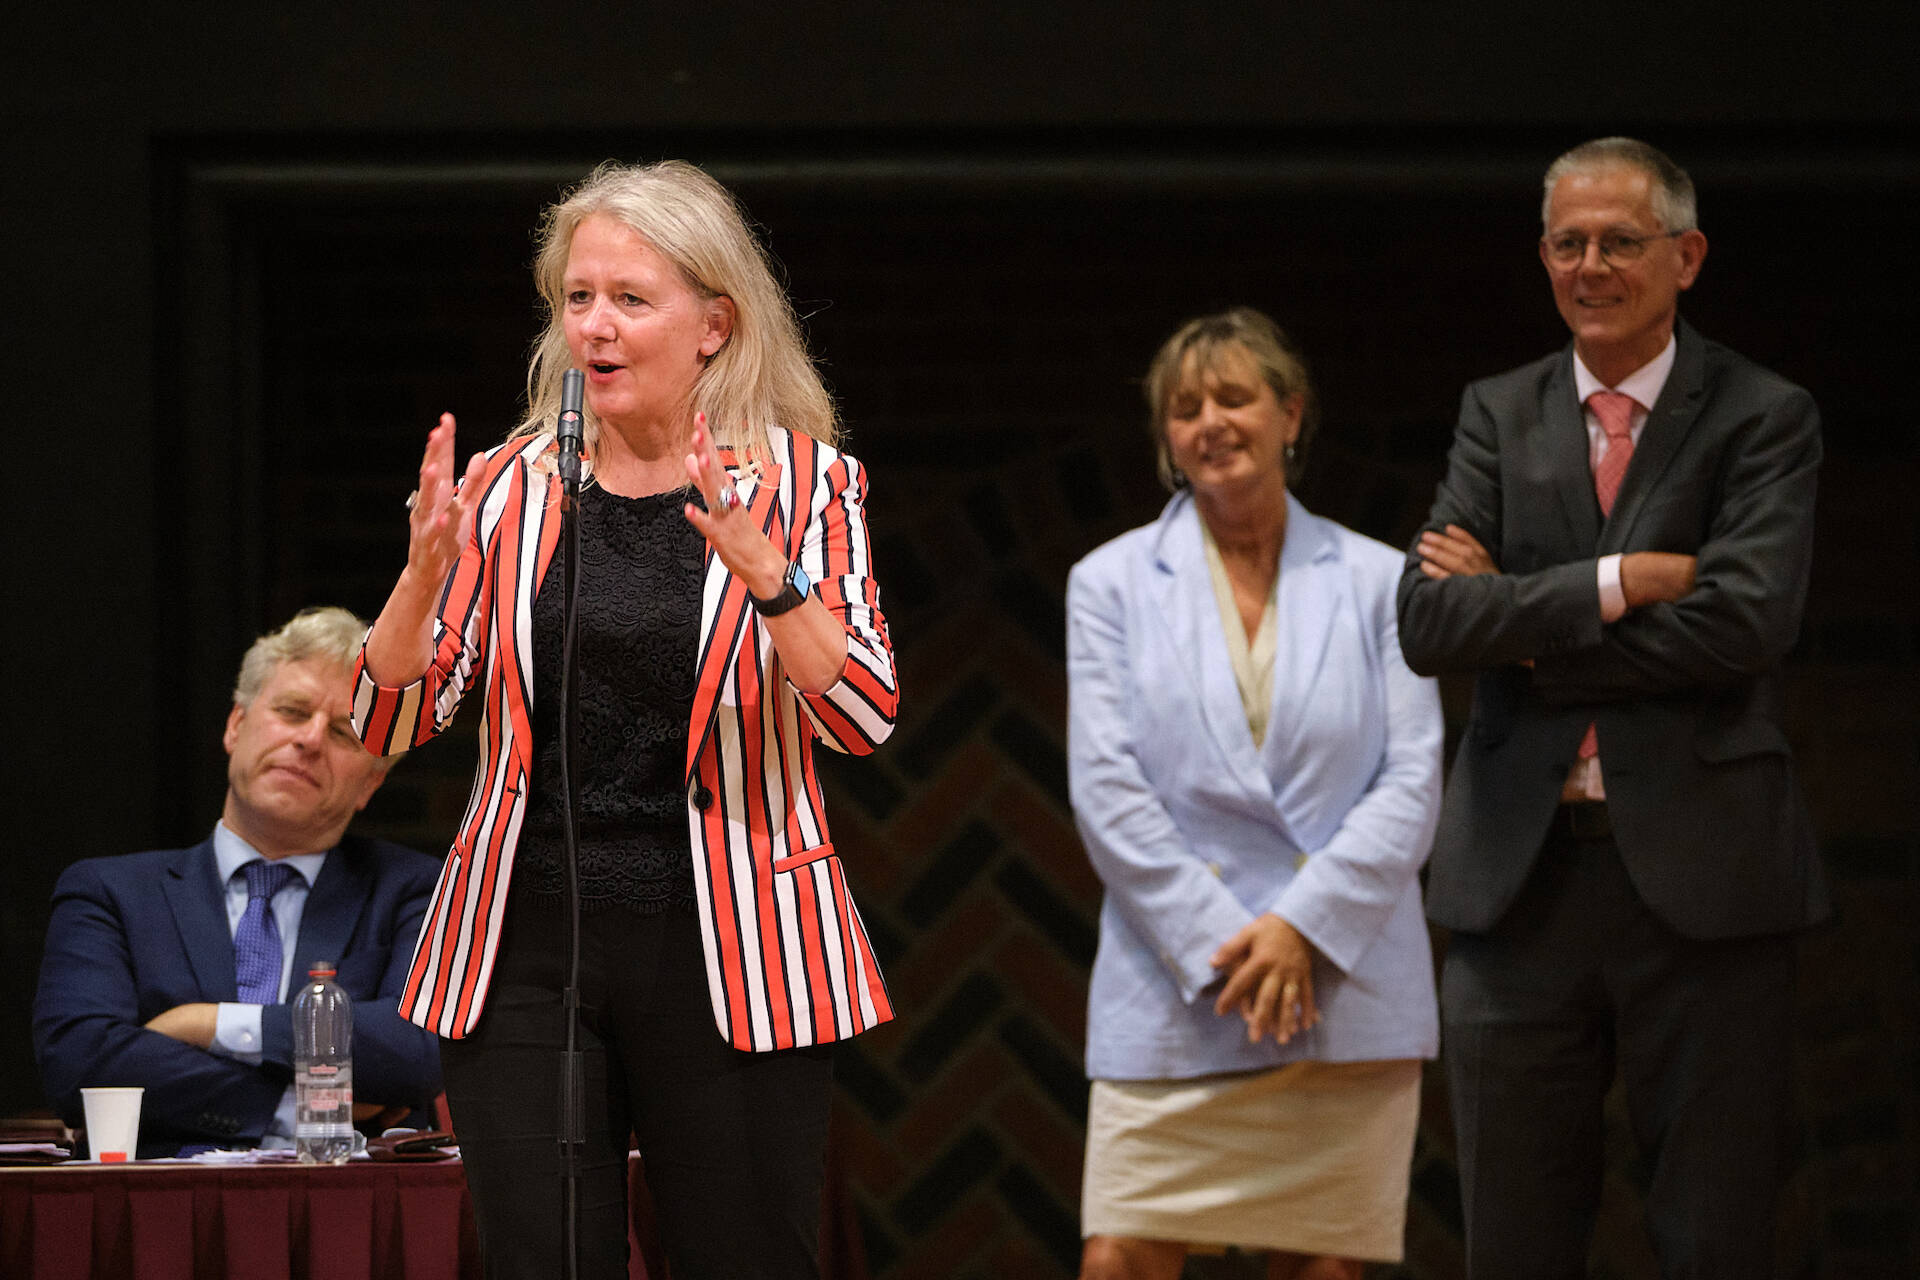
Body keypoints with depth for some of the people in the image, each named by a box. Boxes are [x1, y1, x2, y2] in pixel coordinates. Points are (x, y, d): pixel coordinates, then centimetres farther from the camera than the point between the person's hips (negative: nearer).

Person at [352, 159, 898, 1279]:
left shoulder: (801, 482, 1)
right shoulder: (513, 487, 8)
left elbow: (865, 719, -10)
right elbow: (389, 722, 4)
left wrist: (763, 568, -24)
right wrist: (428, 564, -13)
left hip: (727, 949, -2)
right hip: (527, 949, 2)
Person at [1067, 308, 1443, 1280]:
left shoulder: (1378, 582, 9)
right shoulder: (1112, 583, 8)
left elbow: (1412, 782, 2)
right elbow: (1106, 789, -1)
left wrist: (1305, 926, -11)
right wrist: (1220, 944, -11)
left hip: (1346, 983, 1)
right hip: (1175, 997, -1)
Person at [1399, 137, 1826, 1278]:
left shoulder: (1764, 420, 1)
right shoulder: (1500, 415, 12)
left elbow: (1745, 622, -15)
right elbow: (1428, 623, -2)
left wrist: (1515, 616, -9)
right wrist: (1616, 583, -13)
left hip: (1700, 877, -3)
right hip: (1521, 873, 3)